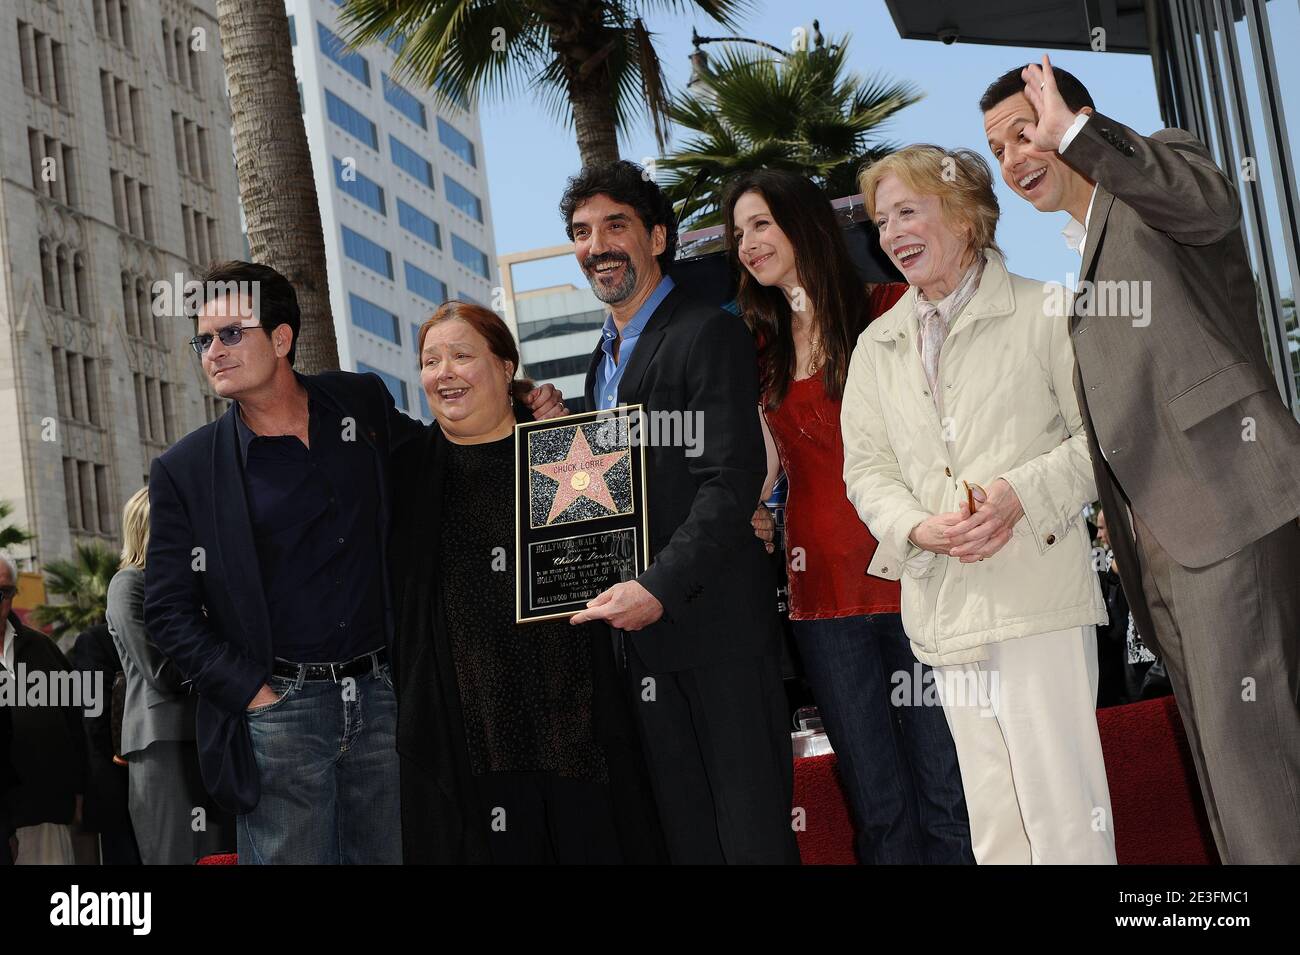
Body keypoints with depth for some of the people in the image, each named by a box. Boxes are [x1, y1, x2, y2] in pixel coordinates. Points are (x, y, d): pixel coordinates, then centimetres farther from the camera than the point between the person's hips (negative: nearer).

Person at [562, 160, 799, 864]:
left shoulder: (708, 336, -6)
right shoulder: (603, 360, 19)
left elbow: (731, 483, -16)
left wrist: (659, 587, -24)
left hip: (715, 620, -7)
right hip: (640, 627, 7)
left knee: (751, 829, -4)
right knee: (684, 831, 9)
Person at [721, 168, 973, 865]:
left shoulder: (894, 312, 2)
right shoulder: (762, 348, 16)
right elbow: (762, 466, 15)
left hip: (912, 568, -4)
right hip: (824, 588, 4)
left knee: (945, 789, -2)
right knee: (878, 804, 6)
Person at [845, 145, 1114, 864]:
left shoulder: (1042, 313, 1)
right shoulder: (876, 346, 14)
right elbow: (865, 465, 11)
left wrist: (1023, 495, -15)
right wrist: (919, 527, -9)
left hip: (1040, 593, -4)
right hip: (946, 607, 4)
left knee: (1064, 812, -4)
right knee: (993, 826, 9)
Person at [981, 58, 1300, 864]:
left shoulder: (1158, 168, 2)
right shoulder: (1082, 249, 26)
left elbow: (1211, 203, -25)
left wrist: (1074, 130, -25)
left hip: (1222, 500, -9)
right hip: (1154, 529, 9)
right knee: (1223, 754, 9)